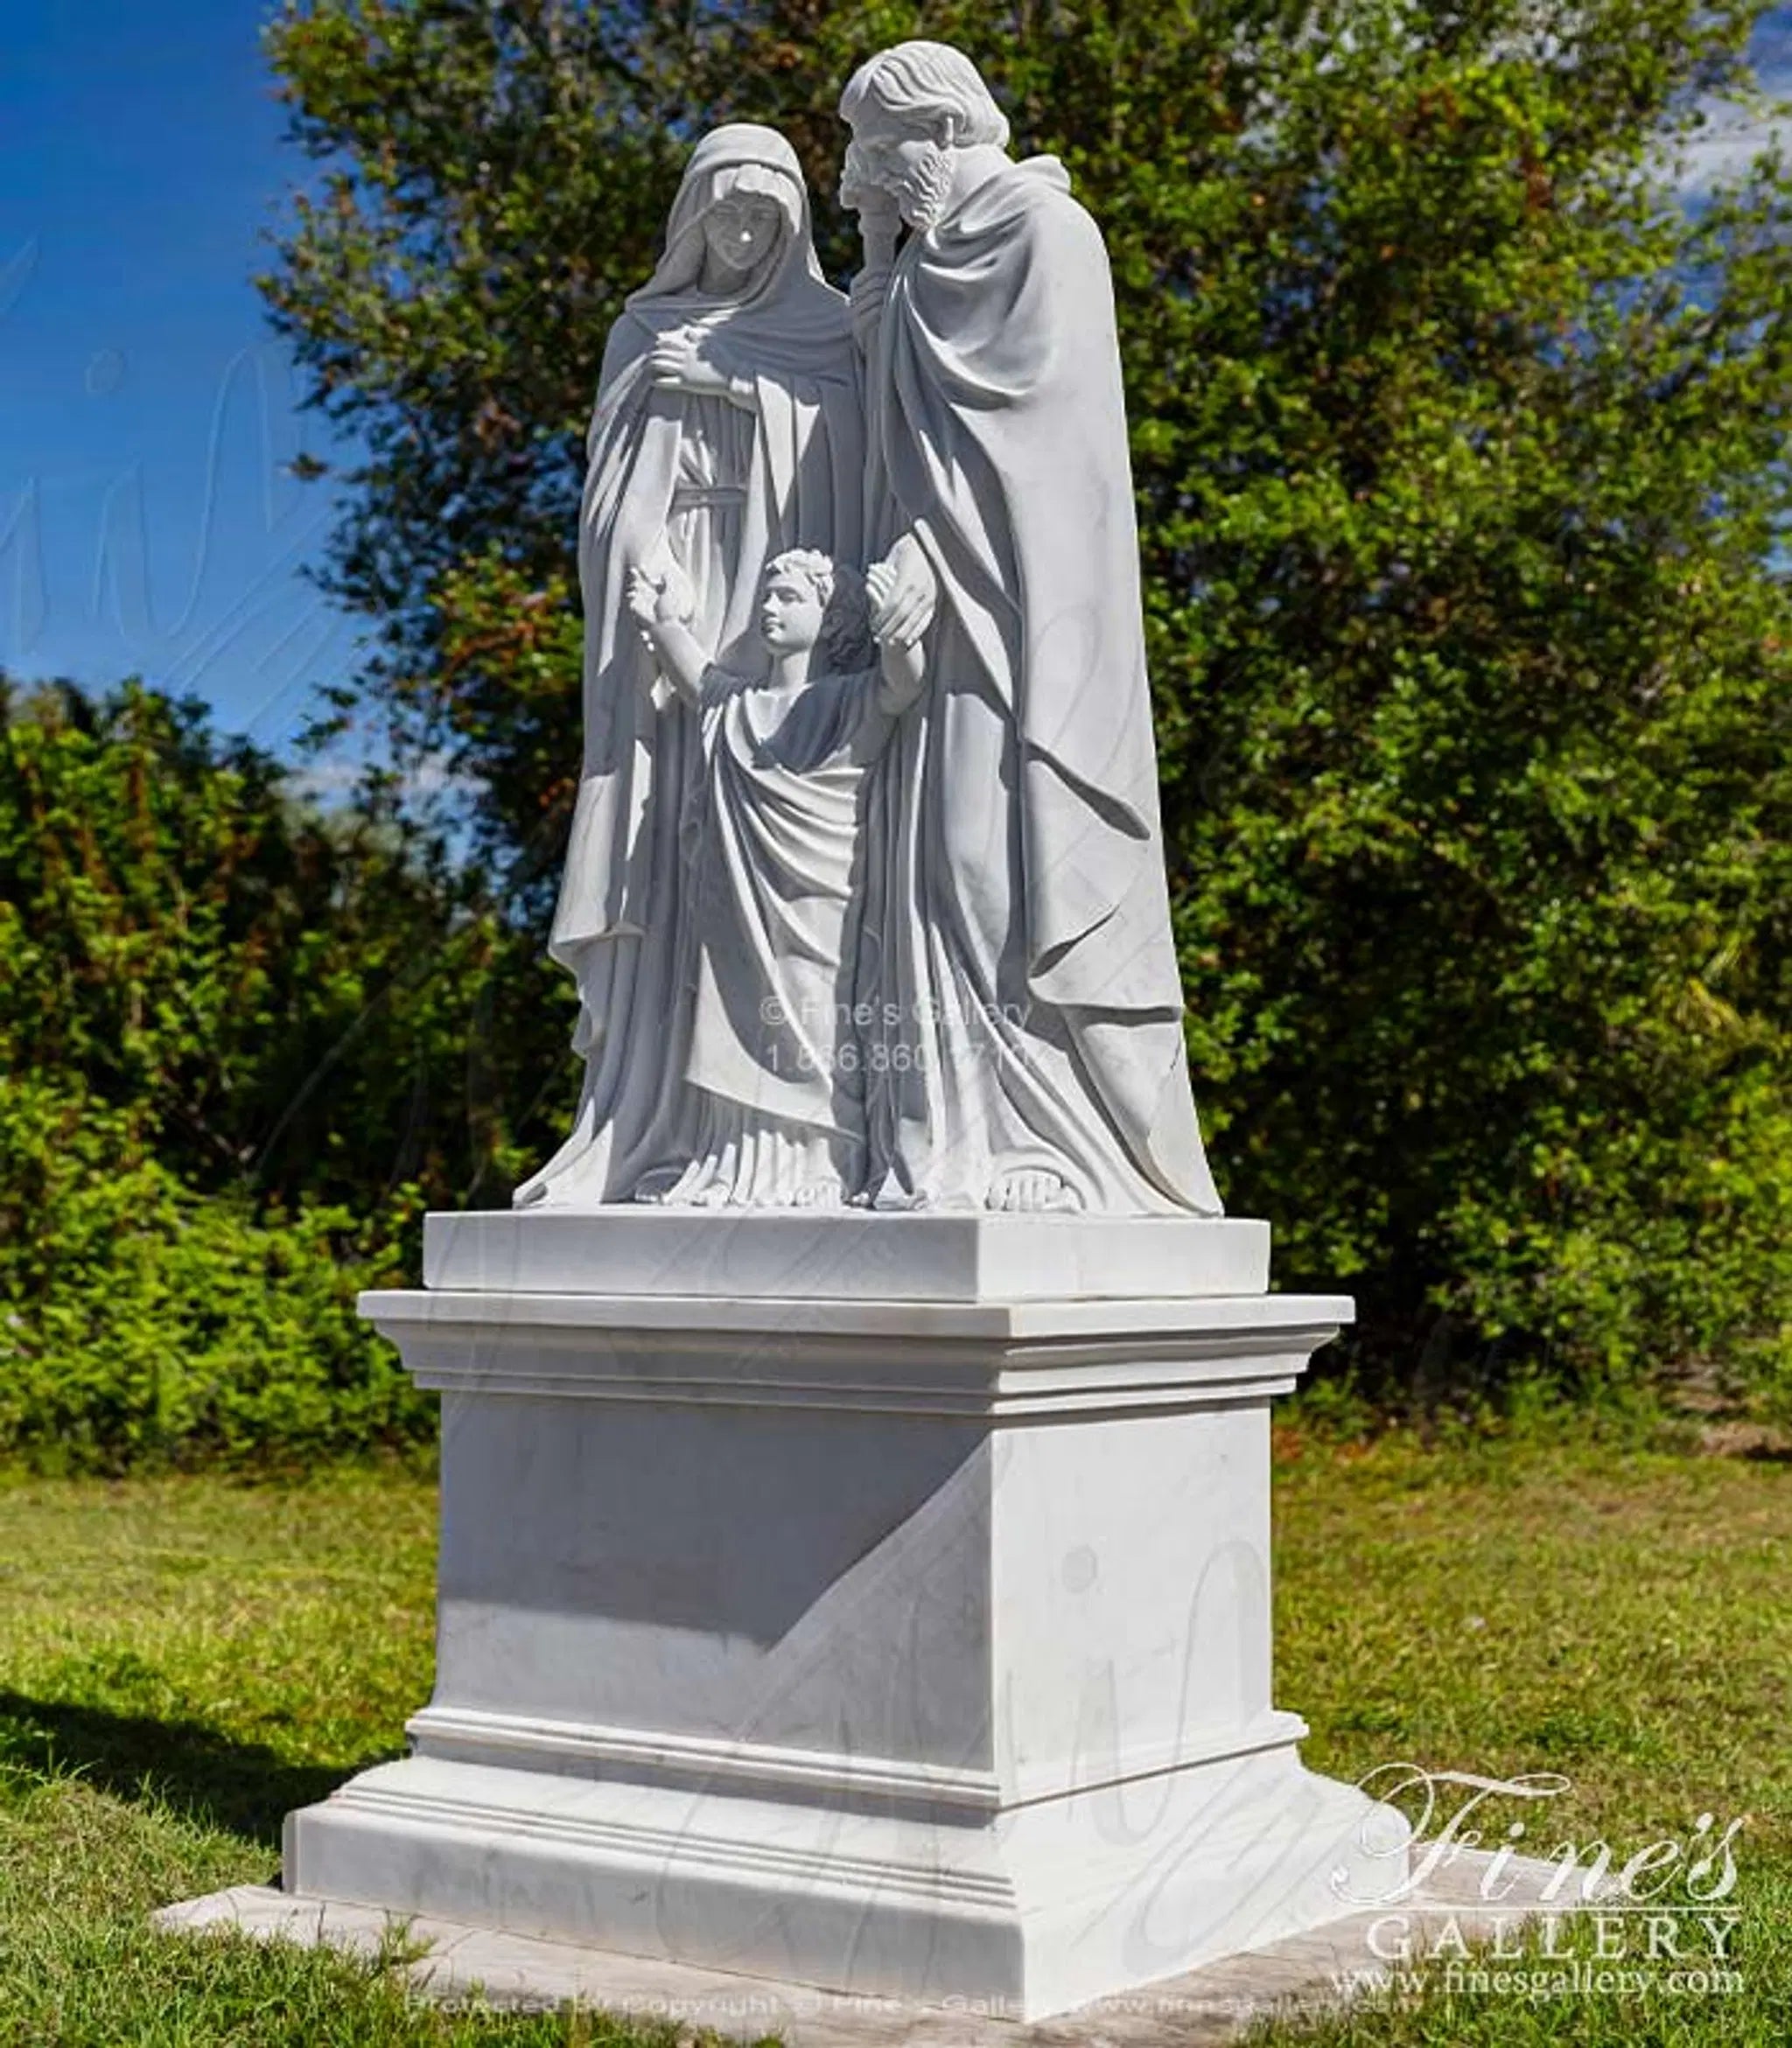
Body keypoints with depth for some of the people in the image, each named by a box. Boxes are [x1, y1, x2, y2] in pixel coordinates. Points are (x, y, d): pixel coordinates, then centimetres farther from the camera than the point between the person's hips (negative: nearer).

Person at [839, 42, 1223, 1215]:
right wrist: (881, 246, 21)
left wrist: (931, 547, -21)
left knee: (999, 857, -18)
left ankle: (1036, 1152, -20)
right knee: (947, 869, 1)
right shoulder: (936, 259, 25)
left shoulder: (1044, 227, -2)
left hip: (1014, 607, -9)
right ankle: (974, 1147, -1)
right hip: (952, 609, 9)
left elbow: (1033, 411, -14)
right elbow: (893, 388, 21)